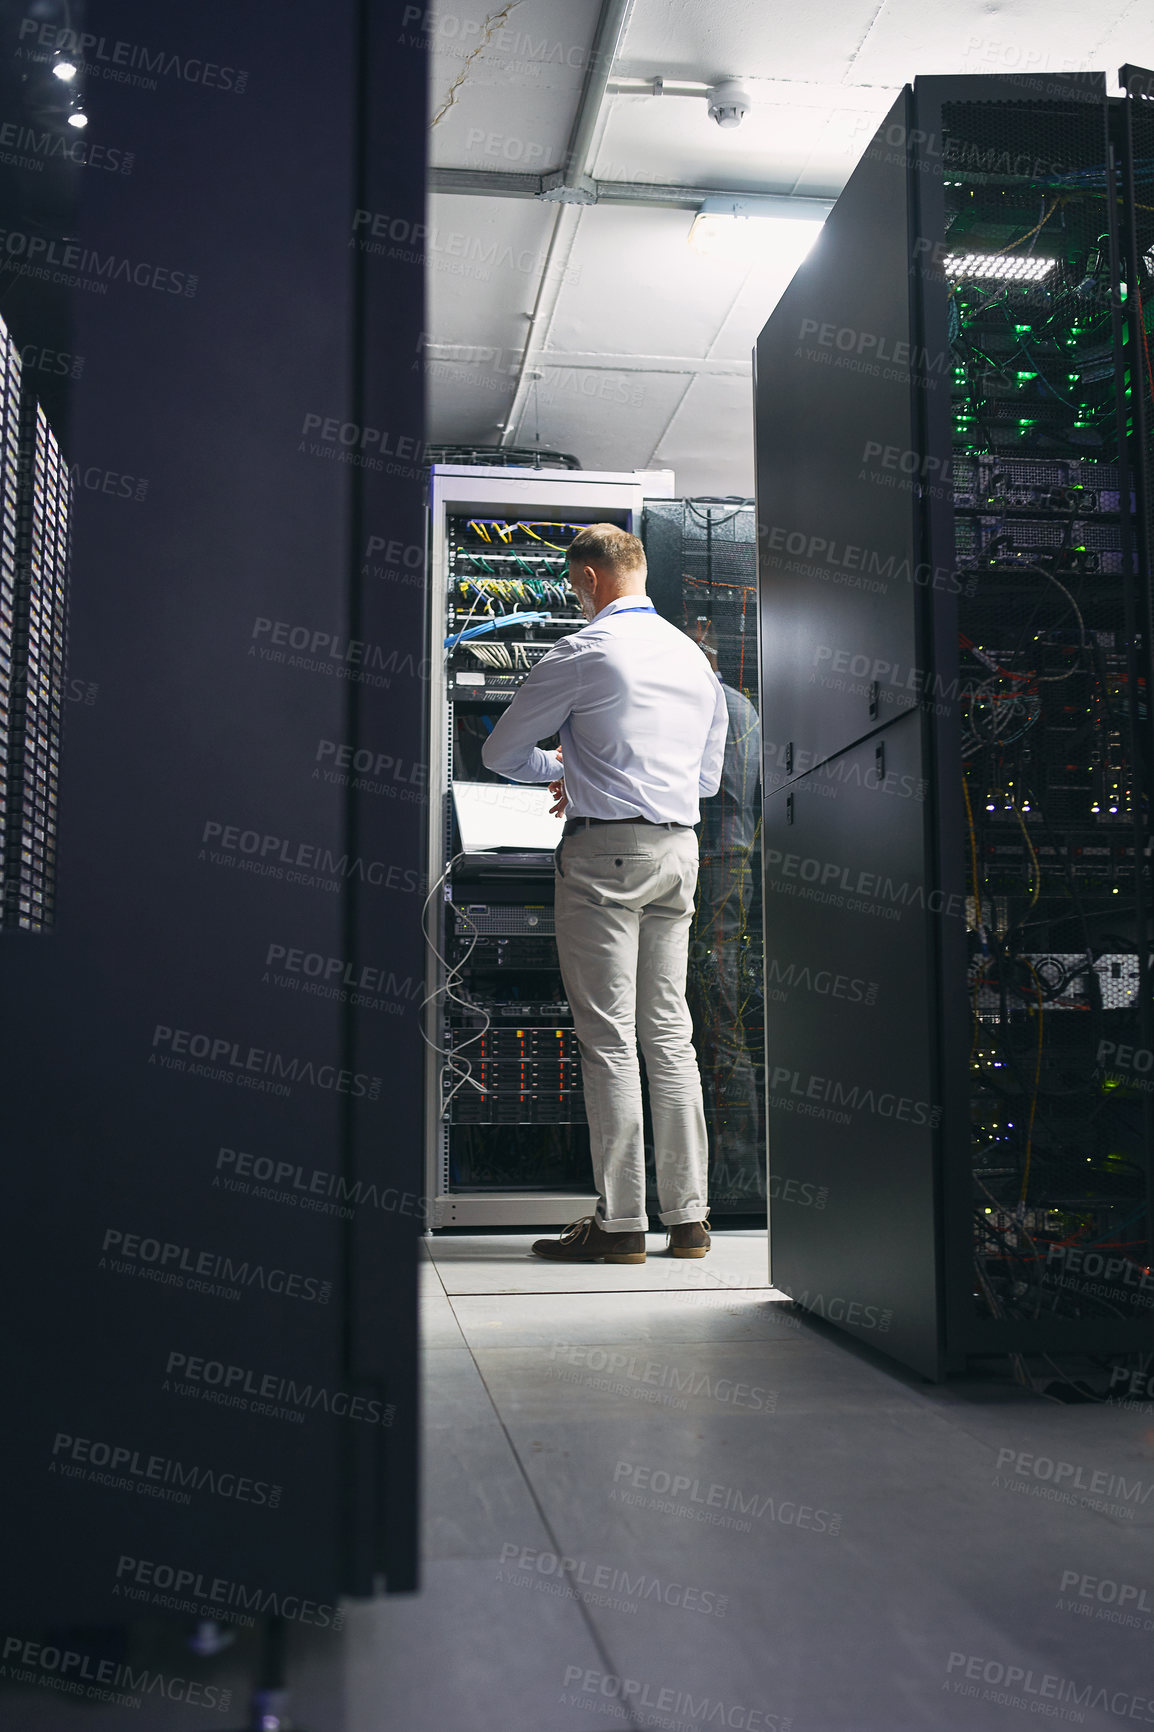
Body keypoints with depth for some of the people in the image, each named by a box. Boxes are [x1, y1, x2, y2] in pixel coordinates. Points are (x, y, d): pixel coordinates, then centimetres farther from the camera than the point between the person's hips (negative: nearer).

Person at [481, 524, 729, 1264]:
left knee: (609, 1036, -4)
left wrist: (561, 770, 21)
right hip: (680, 849, 7)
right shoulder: (695, 657, 14)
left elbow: (502, 751, 0)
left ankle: (621, 1222, -1)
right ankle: (689, 1216, 12)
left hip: (606, 852, -7)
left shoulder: (585, 652, -6)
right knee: (669, 1031, 9)